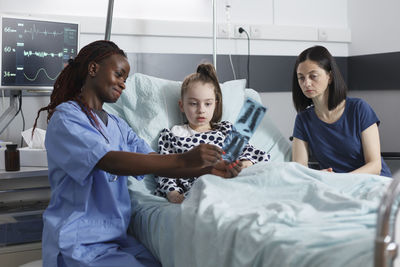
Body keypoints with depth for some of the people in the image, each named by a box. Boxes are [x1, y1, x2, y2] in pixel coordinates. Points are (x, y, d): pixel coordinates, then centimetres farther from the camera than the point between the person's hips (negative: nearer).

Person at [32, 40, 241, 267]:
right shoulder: (65, 117, -8)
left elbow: (157, 164, 6)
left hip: (118, 237, 7)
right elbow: (110, 161, -24)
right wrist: (183, 159, -31)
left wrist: (208, 167, -11)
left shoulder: (118, 126, 17)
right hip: (79, 244, -7)